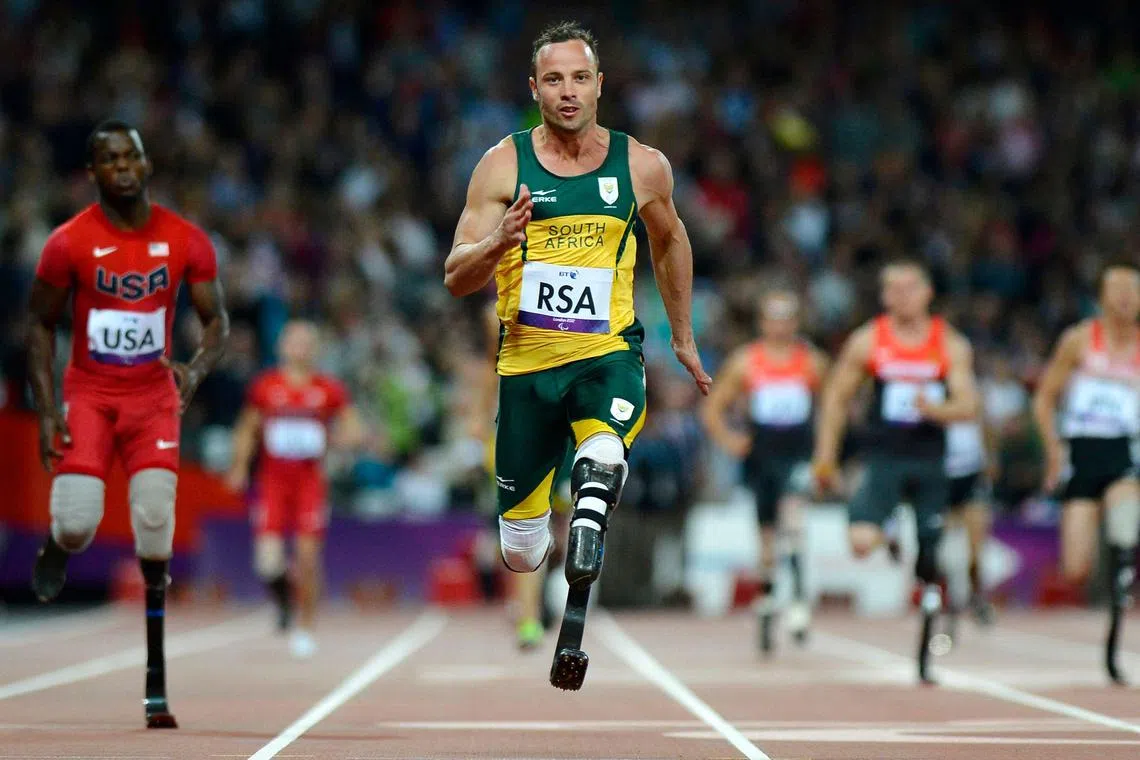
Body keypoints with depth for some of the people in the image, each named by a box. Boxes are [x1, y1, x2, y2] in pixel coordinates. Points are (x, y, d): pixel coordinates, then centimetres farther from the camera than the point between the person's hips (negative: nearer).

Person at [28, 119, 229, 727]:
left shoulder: (186, 241, -2)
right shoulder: (68, 243, -6)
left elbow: (216, 320, 5)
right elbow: (40, 325, 2)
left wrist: (198, 368, -17)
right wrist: (46, 411, -6)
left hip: (153, 397, 1)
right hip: (88, 395, -1)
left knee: (155, 541, -11)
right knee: (77, 527, -17)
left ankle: (156, 680, -5)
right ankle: (55, 549, 24)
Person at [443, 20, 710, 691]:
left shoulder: (643, 167, 1)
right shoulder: (504, 166, -2)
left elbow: (670, 240, 22)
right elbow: (455, 278, -5)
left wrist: (684, 336, 26)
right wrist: (499, 242, -25)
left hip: (608, 356, -1)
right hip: (526, 362, 1)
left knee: (603, 459, -37)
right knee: (521, 554, 7)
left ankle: (574, 629, -27)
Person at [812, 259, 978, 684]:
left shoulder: (951, 346, 1)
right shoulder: (867, 342, 0)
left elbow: (968, 406, -5)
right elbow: (837, 398, 9)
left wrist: (934, 409, -25)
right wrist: (826, 455, 5)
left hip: (929, 461, 1)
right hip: (883, 457, -1)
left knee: (930, 564, 2)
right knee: (861, 542, -26)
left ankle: (925, 657, 15)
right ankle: (889, 540, 11)